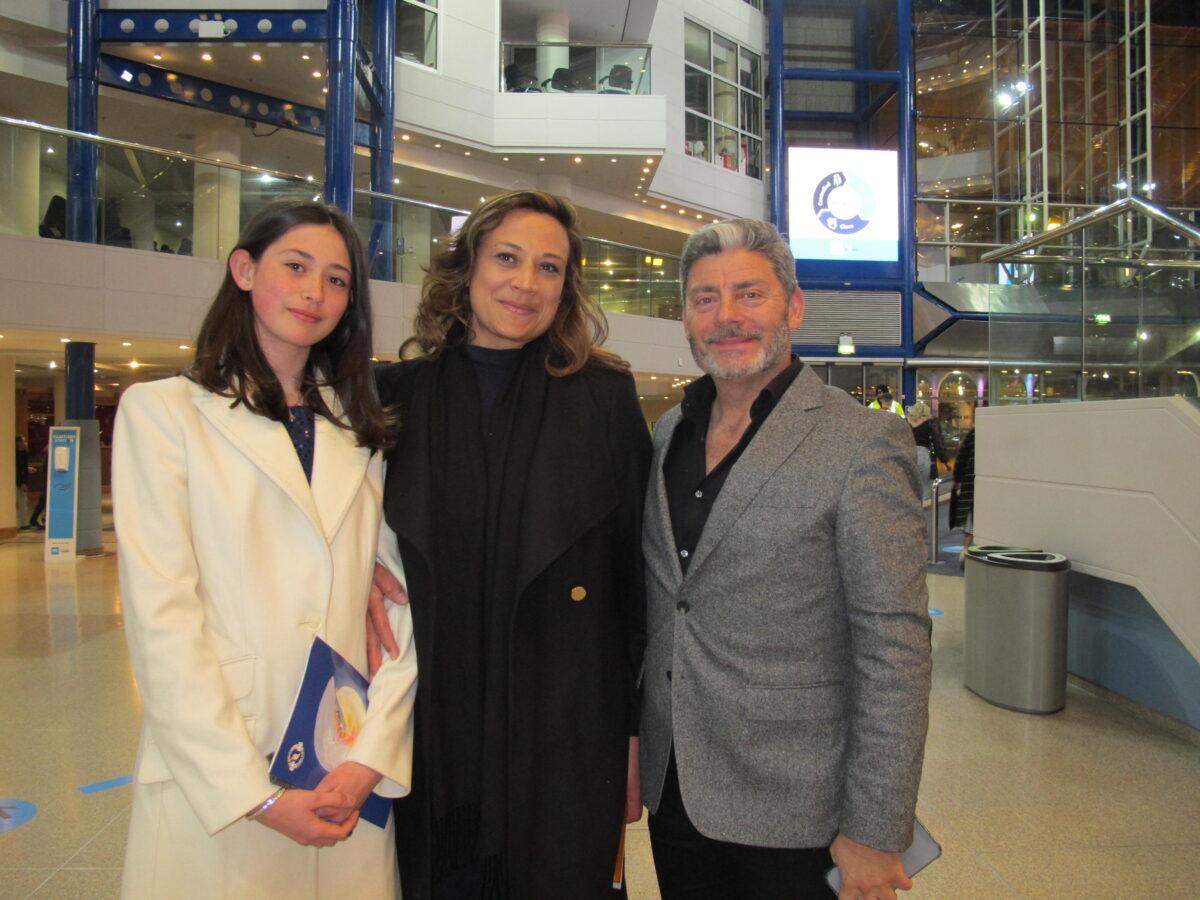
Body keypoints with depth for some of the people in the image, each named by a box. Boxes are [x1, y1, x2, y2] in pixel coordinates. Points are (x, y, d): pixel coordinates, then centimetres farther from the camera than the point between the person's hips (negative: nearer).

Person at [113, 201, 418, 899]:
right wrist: (256, 793, -13)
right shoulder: (163, 410, -1)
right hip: (212, 787, -3)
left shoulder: (364, 430, 9)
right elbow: (161, 614, -9)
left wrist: (372, 757, -10)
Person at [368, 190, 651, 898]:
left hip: (567, 740, -1)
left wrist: (636, 731, -2)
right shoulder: (399, 392, 0)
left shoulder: (605, 395, -5)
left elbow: (637, 571, -4)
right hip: (431, 734, 2)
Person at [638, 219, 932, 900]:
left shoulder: (864, 445, -14)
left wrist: (875, 832, -13)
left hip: (790, 817, -5)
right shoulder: (668, 433, 4)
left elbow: (895, 650, -15)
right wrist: (627, 746, 13)